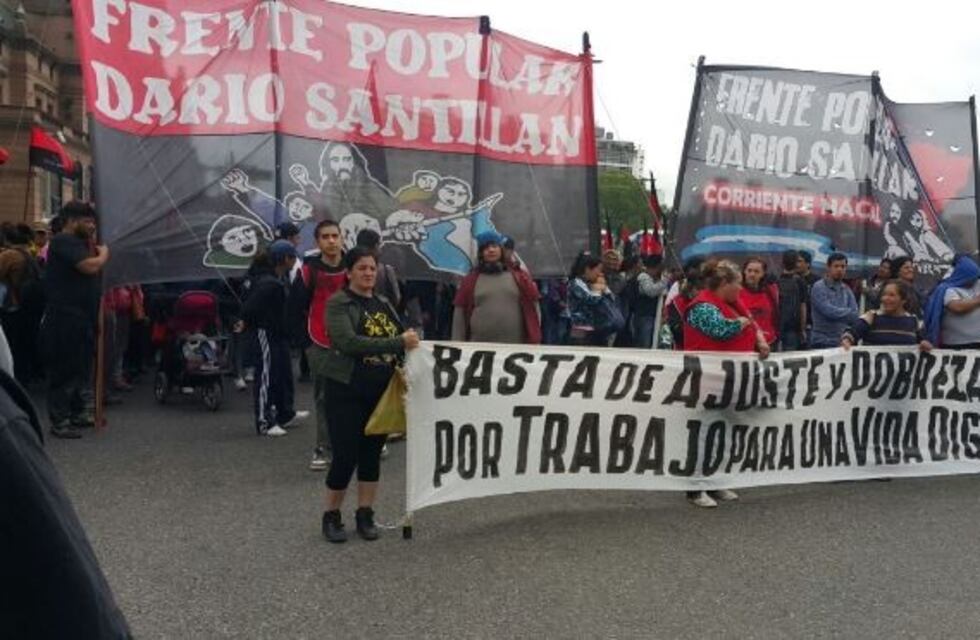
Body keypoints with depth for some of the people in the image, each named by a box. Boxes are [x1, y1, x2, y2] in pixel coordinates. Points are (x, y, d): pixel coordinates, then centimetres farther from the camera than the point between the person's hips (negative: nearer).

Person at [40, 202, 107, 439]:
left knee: (81, 367, 16)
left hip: (81, 317, 10)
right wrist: (103, 253, -6)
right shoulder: (63, 241, -12)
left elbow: (95, 273, 18)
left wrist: (94, 247, 10)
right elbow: (90, 267, -24)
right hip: (66, 319, -10)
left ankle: (77, 413, 26)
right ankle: (59, 422, 0)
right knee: (64, 370, -5)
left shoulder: (75, 242, 20)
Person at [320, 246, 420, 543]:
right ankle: (331, 516, 17)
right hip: (346, 390, -5)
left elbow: (401, 338, 16)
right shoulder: (338, 304, -8)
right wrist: (398, 343, -27)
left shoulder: (384, 304, 13)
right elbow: (349, 342, -23)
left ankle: (365, 514, 22)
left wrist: (412, 340, -7)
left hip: (381, 390, 6)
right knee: (346, 455, -2)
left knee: (372, 453, 10)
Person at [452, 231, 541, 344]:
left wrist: (535, 343, 3)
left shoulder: (519, 276, 8)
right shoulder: (471, 280, 9)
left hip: (515, 347, 0)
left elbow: (532, 309, 8)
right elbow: (460, 316, 8)